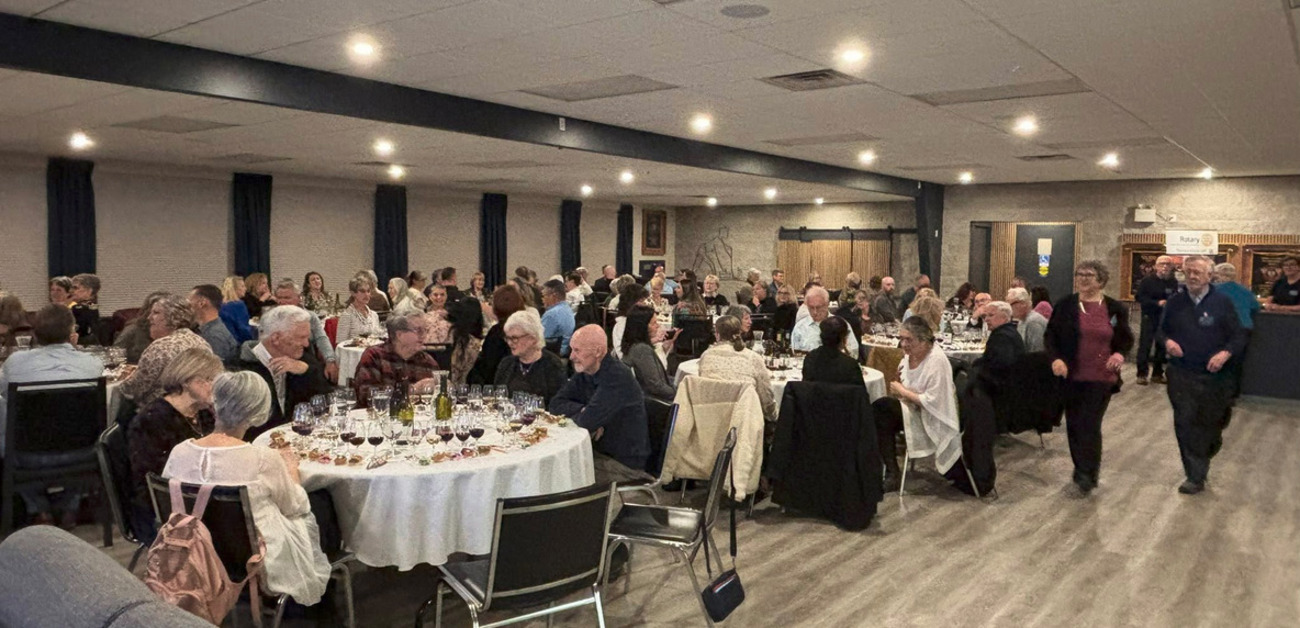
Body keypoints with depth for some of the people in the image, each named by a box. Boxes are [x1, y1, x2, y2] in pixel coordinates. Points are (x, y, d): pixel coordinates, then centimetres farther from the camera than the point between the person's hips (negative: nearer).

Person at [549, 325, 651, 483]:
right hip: (599, 451, 8)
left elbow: (586, 422, -27)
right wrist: (583, 410, -14)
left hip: (625, 464, -8)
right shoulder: (583, 372, 5)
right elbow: (555, 404, 3)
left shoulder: (618, 377, -23)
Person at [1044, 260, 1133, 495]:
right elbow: (1050, 336, 3)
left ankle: (1088, 473, 6)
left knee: (1090, 425, -6)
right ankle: (1083, 469, 26)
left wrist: (1120, 353, -11)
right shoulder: (1064, 305, 1)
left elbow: (1127, 339, 11)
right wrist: (1056, 358, -15)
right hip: (1072, 376, 2)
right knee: (1074, 425, 9)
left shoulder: (1115, 308, 2)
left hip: (1101, 377, -2)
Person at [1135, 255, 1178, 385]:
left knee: (1162, 346, 8)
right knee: (1145, 345, -6)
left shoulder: (1173, 282, 6)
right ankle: (1141, 374, -2)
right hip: (1149, 317, -3)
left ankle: (1157, 374, 17)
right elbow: (1140, 298, -10)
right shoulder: (1147, 280, -4)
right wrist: (1157, 303, -19)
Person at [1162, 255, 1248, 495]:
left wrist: (1225, 353, -23)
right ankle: (1195, 477, 8)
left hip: (1214, 375, -1)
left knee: (1211, 423, 14)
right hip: (1181, 376, 1)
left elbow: (1239, 336, -4)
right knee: (1185, 425, -2)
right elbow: (1163, 330, 13)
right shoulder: (1175, 302, 3)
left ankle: (1210, 446, 48)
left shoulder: (1223, 302, -5)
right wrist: (1167, 341, -9)